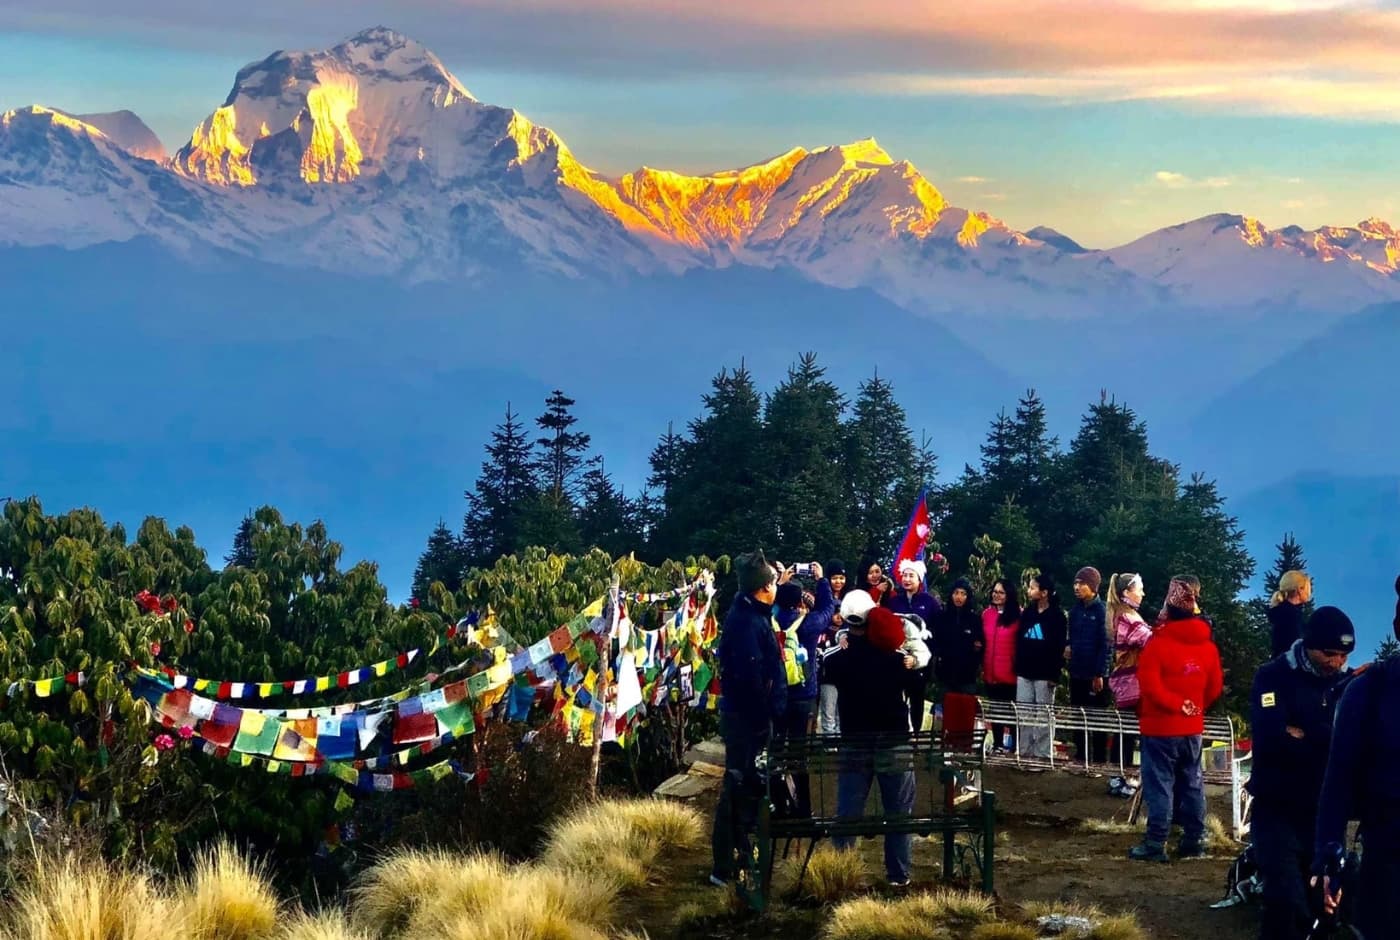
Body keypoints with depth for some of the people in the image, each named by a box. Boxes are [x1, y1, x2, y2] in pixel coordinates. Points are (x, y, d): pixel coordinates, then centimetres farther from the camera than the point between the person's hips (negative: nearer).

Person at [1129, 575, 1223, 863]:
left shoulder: (1158, 643, -15)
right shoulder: (1207, 646, 4)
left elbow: (1150, 685, -20)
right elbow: (1214, 687, 10)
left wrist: (1176, 705, -12)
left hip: (1161, 726, -6)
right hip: (1193, 727, 6)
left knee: (1159, 783, -4)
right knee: (1191, 783, 13)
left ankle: (1155, 843, -4)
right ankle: (1194, 839, 17)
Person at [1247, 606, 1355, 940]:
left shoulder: (1350, 684, 6)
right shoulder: (1274, 676, -5)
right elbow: (1269, 738, -19)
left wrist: (1300, 735, -15)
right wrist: (1327, 739, -13)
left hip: (1325, 810, 4)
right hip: (1277, 809, -4)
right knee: (1286, 901, -15)